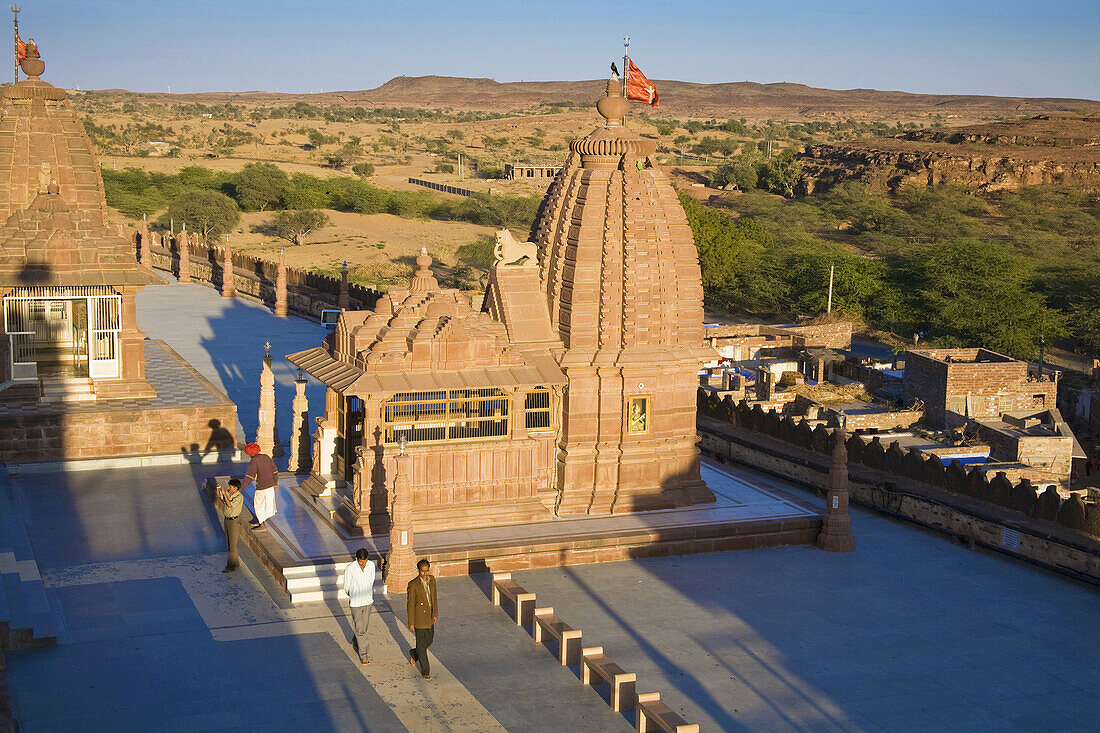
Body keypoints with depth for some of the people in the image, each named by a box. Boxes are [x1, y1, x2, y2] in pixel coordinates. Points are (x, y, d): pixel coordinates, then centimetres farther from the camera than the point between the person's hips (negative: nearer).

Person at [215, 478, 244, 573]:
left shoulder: (239, 497, -21)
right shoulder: (228, 492, 0)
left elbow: (229, 505, -30)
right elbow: (219, 496, 13)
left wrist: (224, 493, -28)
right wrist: (219, 489, -7)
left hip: (234, 521, -8)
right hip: (227, 519, 8)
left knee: (232, 544, -3)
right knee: (228, 543, 15)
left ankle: (231, 565, 2)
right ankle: (236, 561, 27)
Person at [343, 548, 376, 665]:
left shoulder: (371, 565, -8)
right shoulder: (350, 568, -21)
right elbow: (346, 587, -6)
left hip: (368, 601, 5)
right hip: (356, 603, -5)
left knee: (364, 625, 20)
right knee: (359, 628, -1)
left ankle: (356, 642, 46)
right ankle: (364, 654, 6)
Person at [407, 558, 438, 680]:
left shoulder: (432, 579, -2)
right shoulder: (413, 585, -20)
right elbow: (410, 604, -14)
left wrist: (435, 614, 11)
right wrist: (411, 623, -11)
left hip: (430, 617, 6)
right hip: (419, 618, -6)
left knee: (429, 640, 18)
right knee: (421, 644, 4)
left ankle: (414, 653, 47)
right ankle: (425, 671, 17)